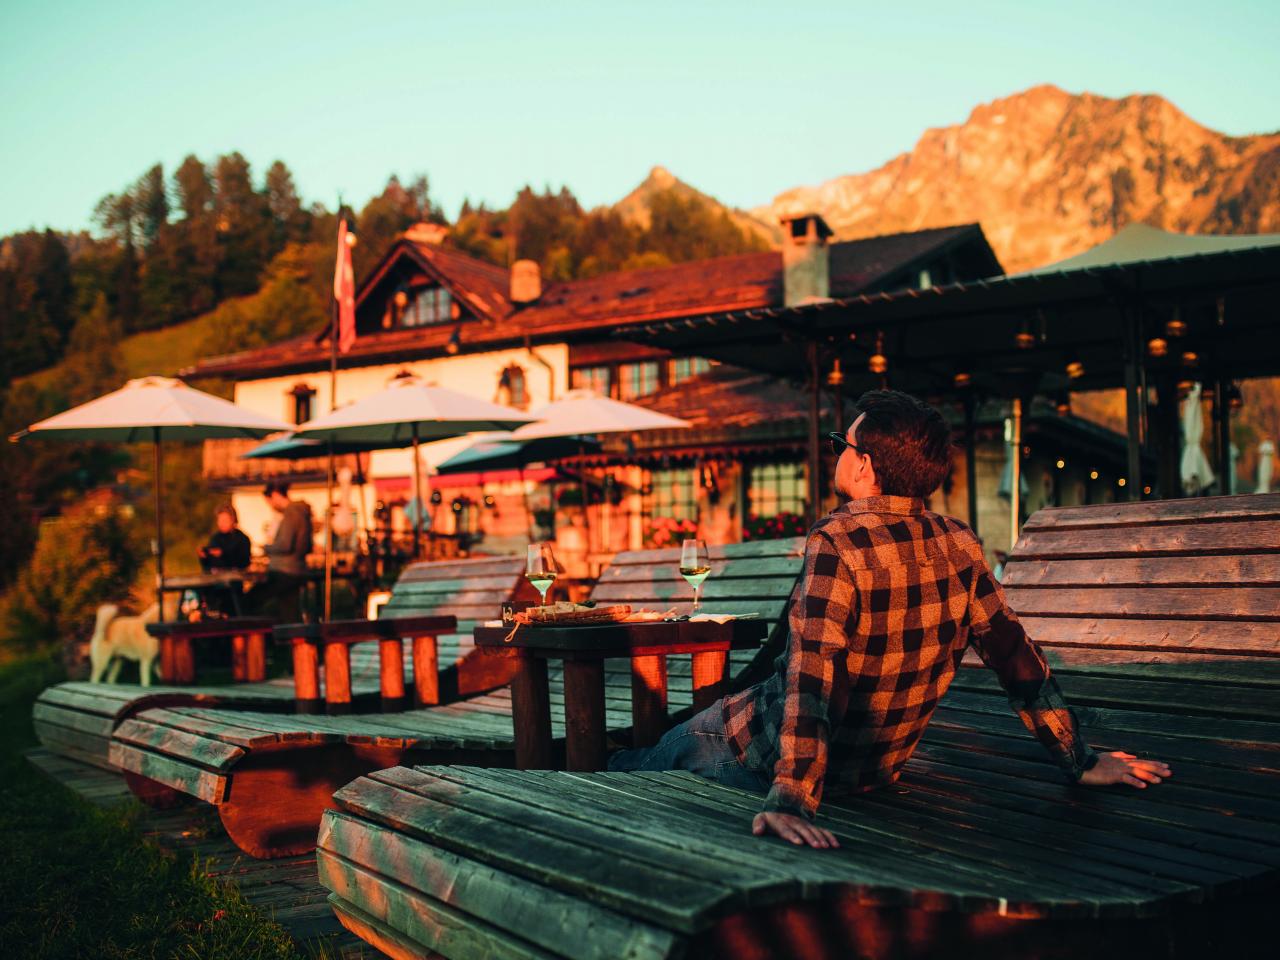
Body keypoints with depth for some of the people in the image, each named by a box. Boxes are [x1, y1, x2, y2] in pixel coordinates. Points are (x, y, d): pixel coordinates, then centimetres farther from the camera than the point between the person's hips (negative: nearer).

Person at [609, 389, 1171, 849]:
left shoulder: (838, 544, -28)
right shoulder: (959, 547, -9)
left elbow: (811, 671, -37)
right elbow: (1015, 656, -4)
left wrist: (789, 799, -43)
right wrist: (1080, 762, 4)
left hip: (774, 758, -7)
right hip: (879, 770, 7)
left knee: (677, 744, 21)